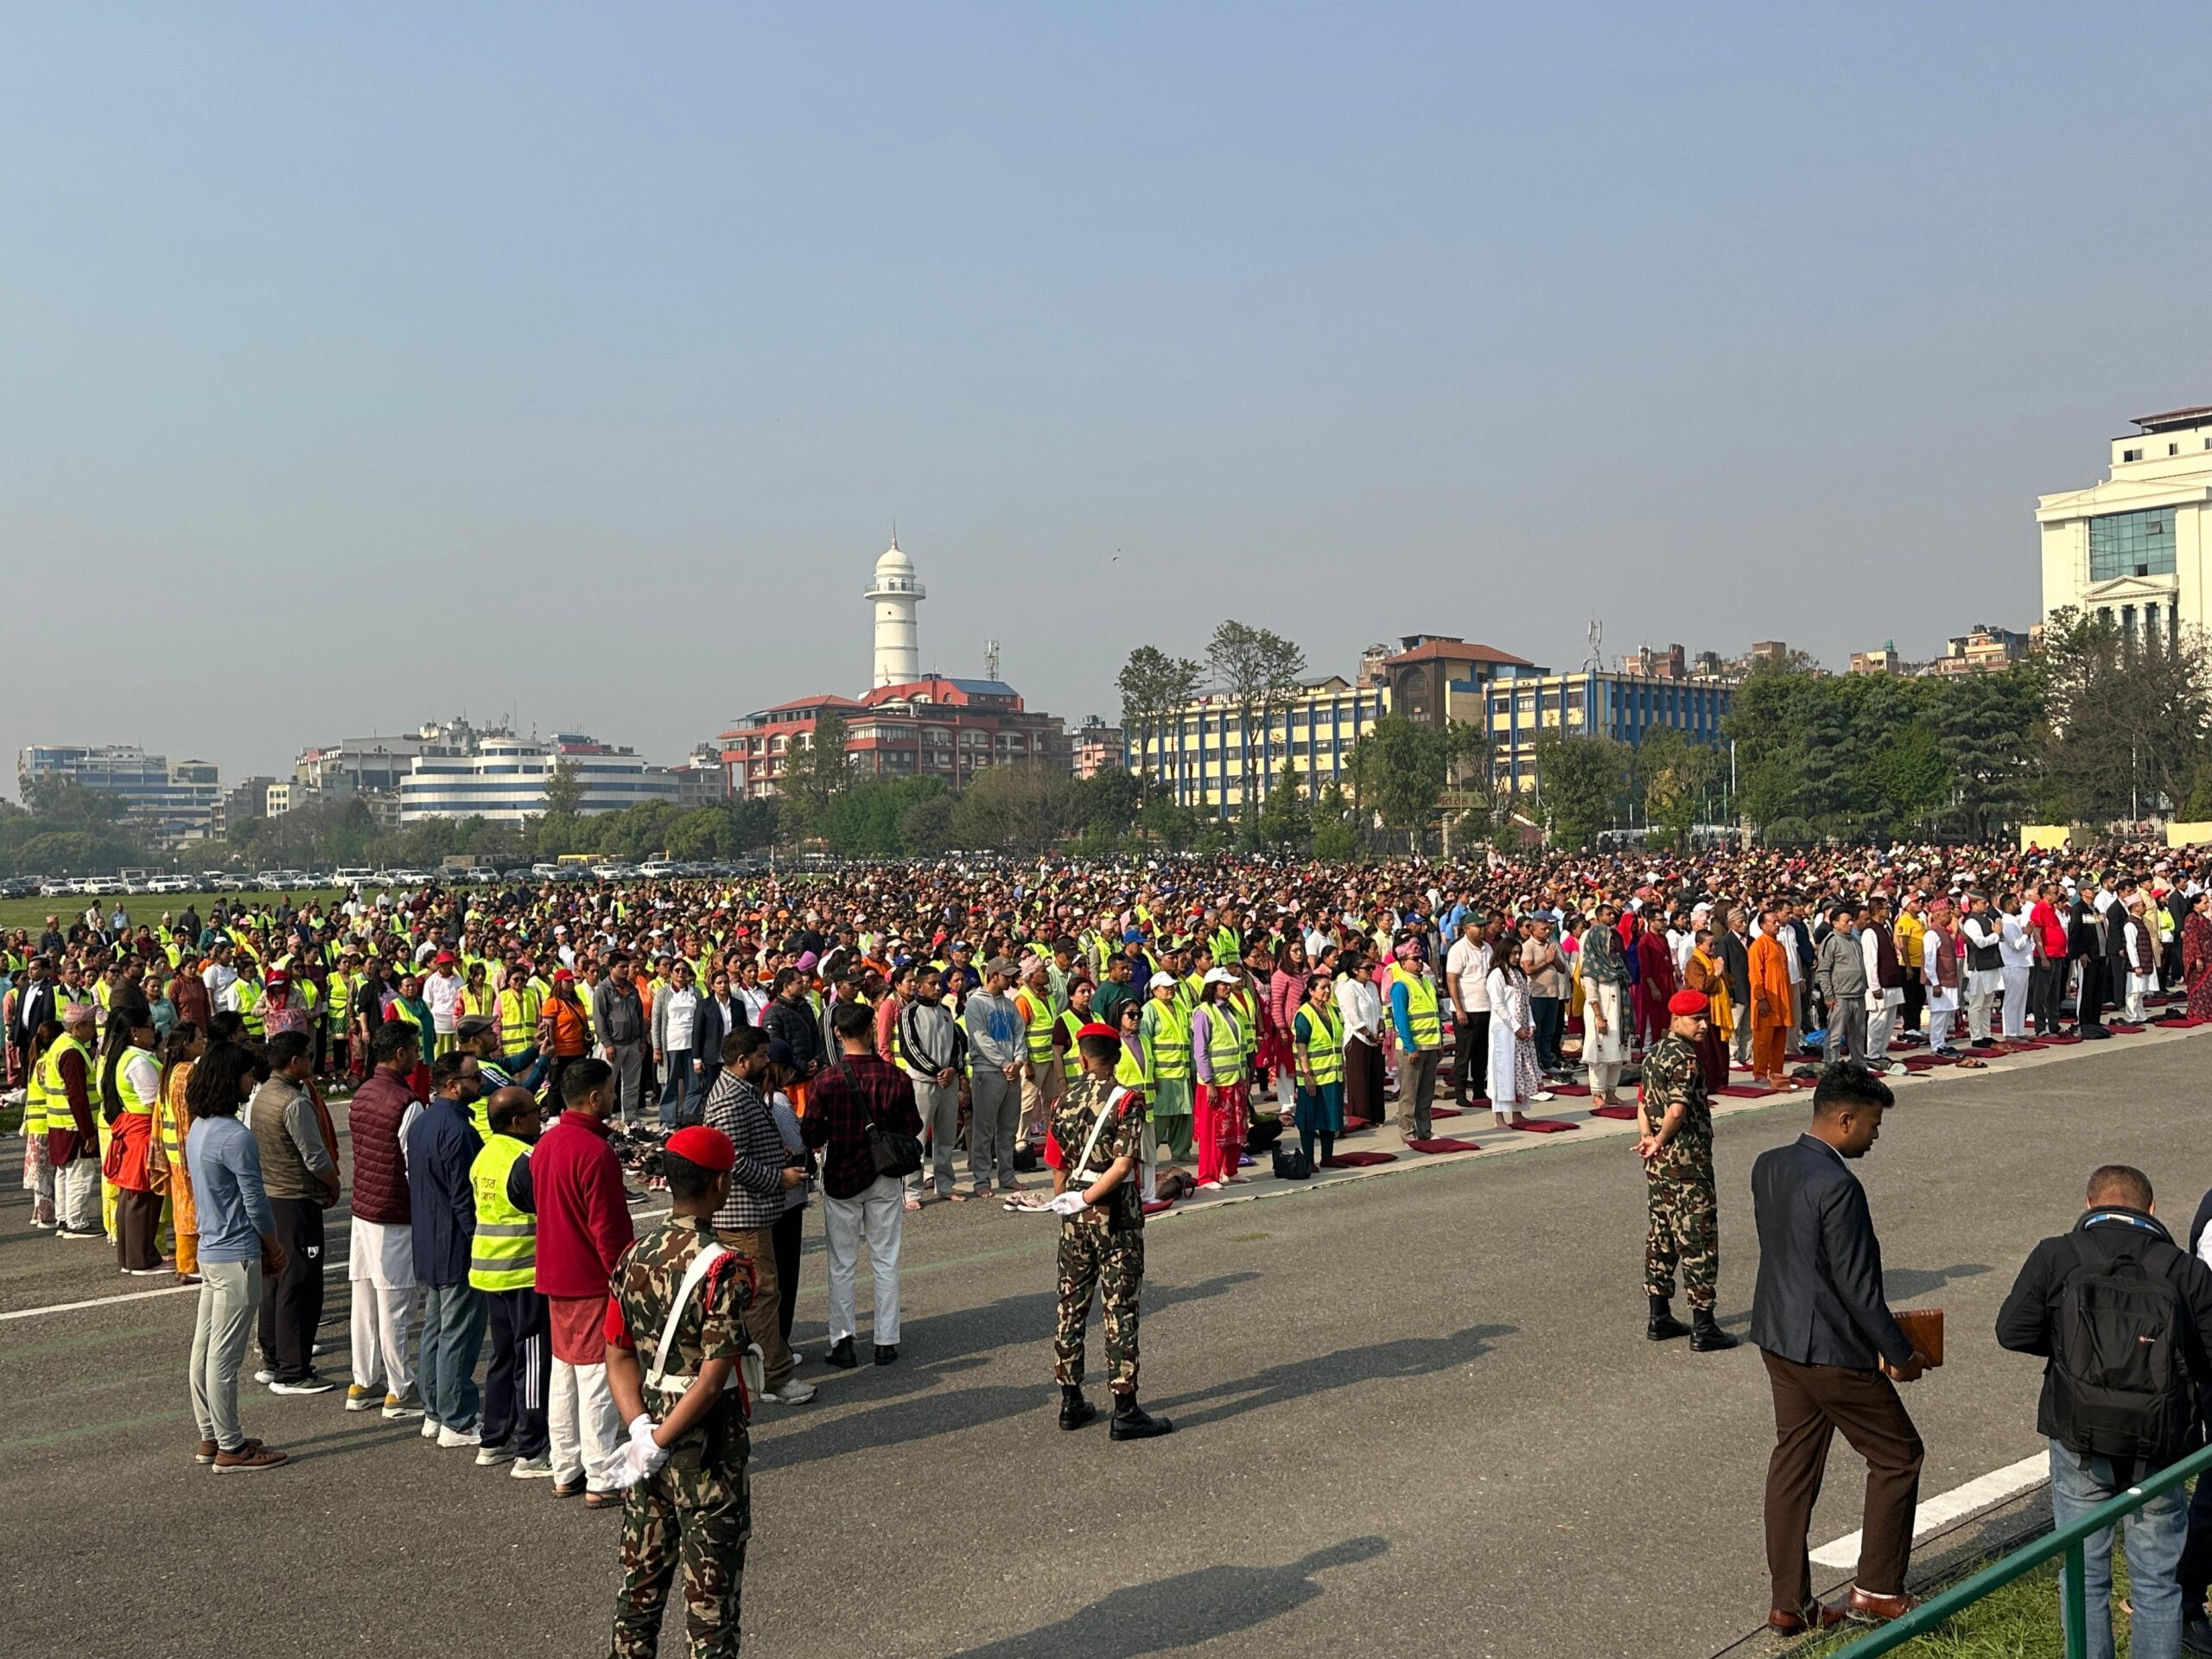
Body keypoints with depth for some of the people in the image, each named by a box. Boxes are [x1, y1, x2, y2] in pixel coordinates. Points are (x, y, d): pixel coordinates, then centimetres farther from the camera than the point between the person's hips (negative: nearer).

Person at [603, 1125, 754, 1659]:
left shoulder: (634, 1256, 1)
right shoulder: (722, 1269, -20)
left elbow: (618, 1353, 2)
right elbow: (713, 1378, -23)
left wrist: (641, 1428, -6)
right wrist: (659, 1441, -16)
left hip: (651, 1421, 7)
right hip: (708, 1445, -6)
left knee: (641, 1579, 19)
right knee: (711, 1594, 5)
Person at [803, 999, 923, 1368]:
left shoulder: (826, 1081, -14)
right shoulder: (895, 1077, -10)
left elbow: (810, 1134, -13)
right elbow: (912, 1128, -3)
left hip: (840, 1177, -1)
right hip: (884, 1179, 1)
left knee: (841, 1264, 9)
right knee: (886, 1261, 11)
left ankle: (842, 1341, 9)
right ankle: (886, 1341, 14)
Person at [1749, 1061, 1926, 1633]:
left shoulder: (1767, 1167, 2)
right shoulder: (1838, 1186, -24)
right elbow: (1857, 1283, -20)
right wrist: (1899, 1354, -8)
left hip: (1777, 1338, 8)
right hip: (1831, 1350, -8)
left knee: (1793, 1462, 15)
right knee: (1898, 1456, 11)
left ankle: (1788, 1603, 22)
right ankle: (1876, 1590, 19)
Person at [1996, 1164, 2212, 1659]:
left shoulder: (2055, 1257, -5)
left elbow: (2012, 1331, -5)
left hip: (2079, 1440, 0)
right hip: (2159, 1449, 0)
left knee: (2085, 1575, 13)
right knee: (2157, 1581, 14)